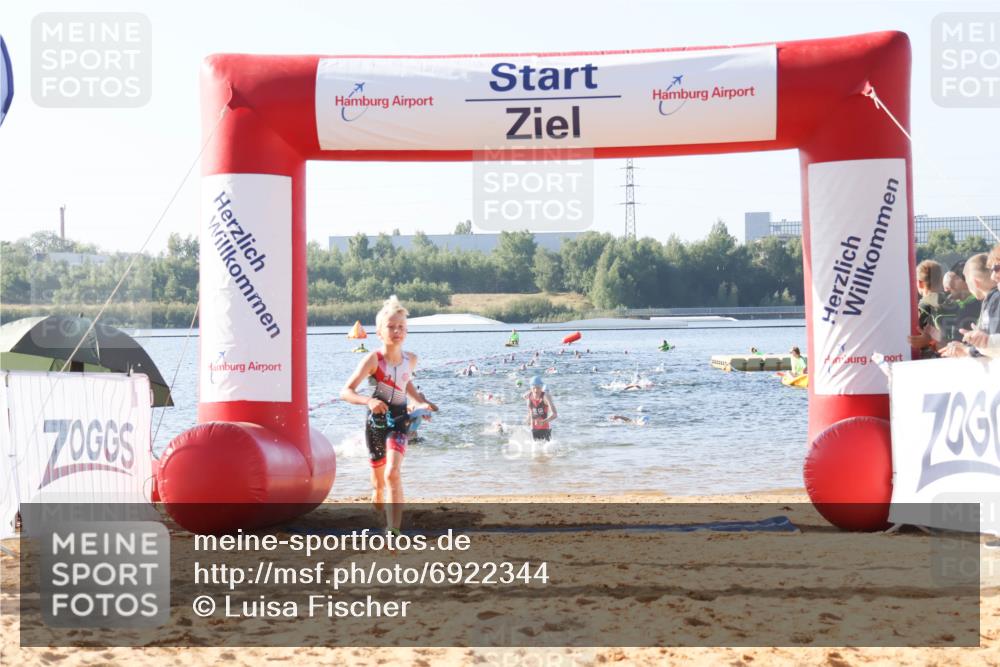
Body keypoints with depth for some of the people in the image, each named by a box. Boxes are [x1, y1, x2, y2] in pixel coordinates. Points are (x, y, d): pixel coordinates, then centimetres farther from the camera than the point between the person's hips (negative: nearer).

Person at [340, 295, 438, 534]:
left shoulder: (410, 359, 2)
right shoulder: (373, 359, -13)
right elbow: (346, 392, -19)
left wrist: (421, 402, 15)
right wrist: (368, 401, -36)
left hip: (399, 421, 1)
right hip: (376, 422, -1)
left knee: (393, 473, -23)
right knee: (378, 482, 11)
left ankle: (394, 530, -29)